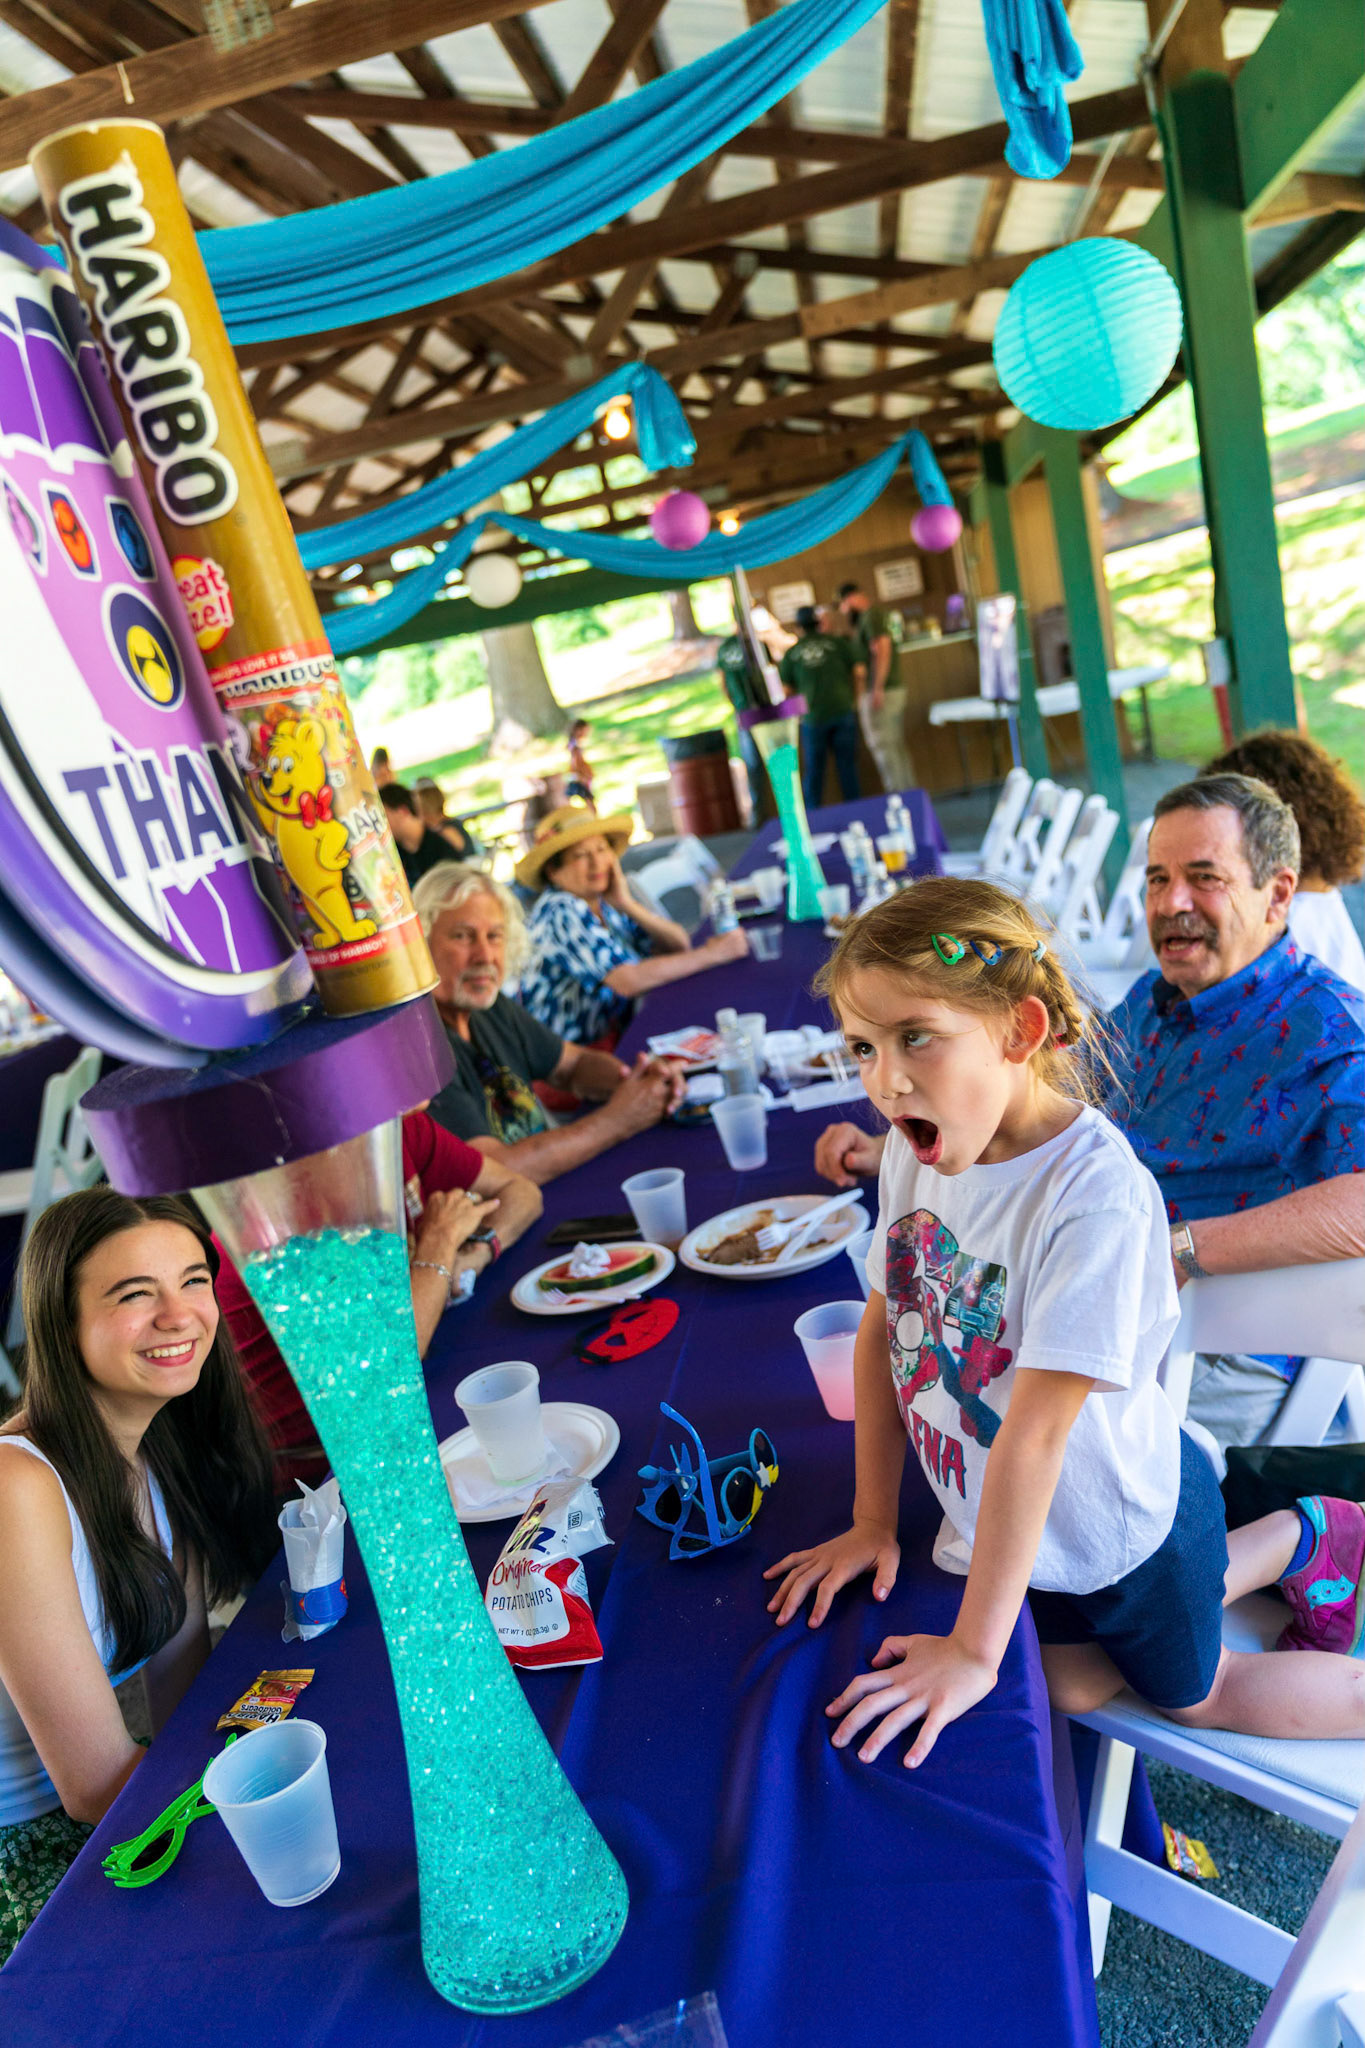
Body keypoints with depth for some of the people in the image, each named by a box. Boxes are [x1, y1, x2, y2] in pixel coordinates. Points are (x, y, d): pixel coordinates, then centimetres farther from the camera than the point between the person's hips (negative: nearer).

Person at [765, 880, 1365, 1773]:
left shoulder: (1096, 1194, -36)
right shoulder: (917, 1152, -15)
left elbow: (1036, 1431, -34)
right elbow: (885, 1328, -5)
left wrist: (975, 1648, -27)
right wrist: (873, 1521, -1)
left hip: (1120, 1516, -5)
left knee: (1197, 1697, 20)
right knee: (1072, 1689, 24)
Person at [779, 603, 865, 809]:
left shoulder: (791, 654, 2)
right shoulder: (838, 643, 2)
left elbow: (787, 689, 4)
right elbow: (859, 672, -1)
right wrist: (854, 699, 12)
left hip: (812, 717, 0)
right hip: (842, 710, 0)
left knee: (813, 769, 7)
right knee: (847, 763, 6)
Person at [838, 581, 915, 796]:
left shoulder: (870, 616, -12)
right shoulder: (880, 613, 17)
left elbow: (882, 650, -22)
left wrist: (877, 689, -24)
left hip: (880, 693, -10)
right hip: (896, 688, 10)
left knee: (883, 746, -6)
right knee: (897, 745, 13)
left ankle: (898, 793, -6)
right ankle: (908, 790, 16)